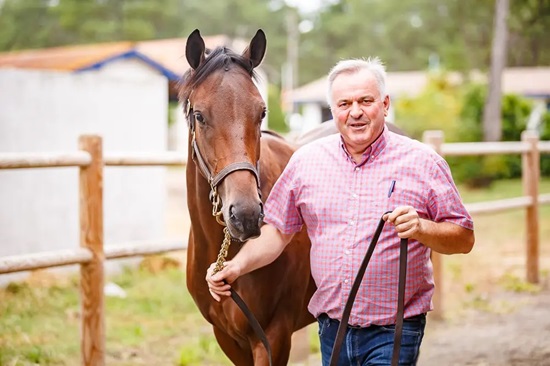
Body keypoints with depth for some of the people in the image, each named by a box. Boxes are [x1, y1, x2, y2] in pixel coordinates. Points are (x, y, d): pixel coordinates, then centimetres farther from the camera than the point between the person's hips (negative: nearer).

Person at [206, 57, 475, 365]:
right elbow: (277, 230, 12)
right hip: (331, 329, 4)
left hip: (393, 332, -3)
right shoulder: (305, 161, 6)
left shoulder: (423, 163, -3)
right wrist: (237, 266, -3)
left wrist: (421, 228, -19)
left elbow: (465, 239, -2)